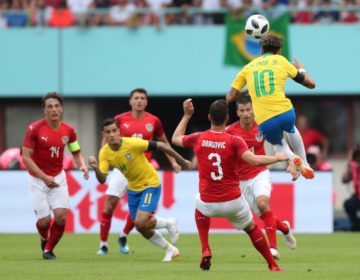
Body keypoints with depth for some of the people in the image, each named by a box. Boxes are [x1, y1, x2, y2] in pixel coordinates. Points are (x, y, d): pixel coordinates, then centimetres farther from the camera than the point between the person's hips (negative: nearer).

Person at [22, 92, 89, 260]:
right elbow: (26, 157, -16)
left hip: (58, 178, 3)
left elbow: (77, 153, 9)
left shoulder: (68, 130, -4)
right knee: (44, 220, -6)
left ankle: (48, 250, 12)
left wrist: (82, 165, -15)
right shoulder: (34, 129, -16)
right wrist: (44, 177, -24)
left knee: (61, 216, -12)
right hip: (37, 179, -3)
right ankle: (45, 239, 31)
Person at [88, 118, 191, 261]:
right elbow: (102, 179, -21)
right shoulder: (104, 153, -13)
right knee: (141, 228, 9)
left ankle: (168, 224, 12)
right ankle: (170, 250, 31)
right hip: (133, 188, 6)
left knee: (140, 222, -19)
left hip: (150, 184, -6)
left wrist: (182, 161, -10)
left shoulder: (133, 143, -28)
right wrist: (96, 168, -44)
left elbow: (161, 146, -19)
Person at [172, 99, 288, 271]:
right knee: (251, 228, 26)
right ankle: (273, 265, 29)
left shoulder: (198, 139, -4)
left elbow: (175, 139, 16)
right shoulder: (234, 141, -14)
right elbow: (254, 160, -26)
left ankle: (205, 251, 20)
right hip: (233, 202, -2)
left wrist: (187, 115, 26)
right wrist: (277, 158, -10)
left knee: (199, 206, 38)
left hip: (208, 203, 2)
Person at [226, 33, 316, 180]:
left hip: (264, 122, 0)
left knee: (278, 144, 32)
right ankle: (305, 165, 31)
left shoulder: (248, 68, 16)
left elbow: (230, 97, 14)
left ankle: (292, 158, 1)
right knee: (291, 129, 38)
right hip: (285, 112, 0)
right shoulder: (281, 61, 12)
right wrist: (301, 69, 38)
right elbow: (310, 83, 17)